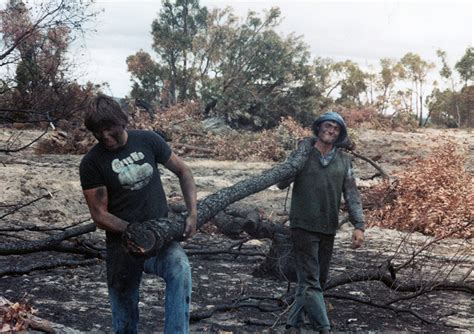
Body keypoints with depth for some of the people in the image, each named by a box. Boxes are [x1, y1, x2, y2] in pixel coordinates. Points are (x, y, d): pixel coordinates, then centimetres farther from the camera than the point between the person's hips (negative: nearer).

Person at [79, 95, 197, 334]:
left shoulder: (148, 141, -3)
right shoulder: (91, 163, -9)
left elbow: (183, 172, 8)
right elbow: (99, 215, -9)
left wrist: (192, 213, -6)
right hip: (122, 243, 0)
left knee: (180, 269, -32)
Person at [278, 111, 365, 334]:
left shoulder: (343, 160, 6)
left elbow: (352, 195, 3)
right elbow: (281, 184, -3)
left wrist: (359, 226, -8)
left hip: (328, 230, 5)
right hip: (304, 226, -4)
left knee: (317, 281, 12)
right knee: (310, 281, -9)